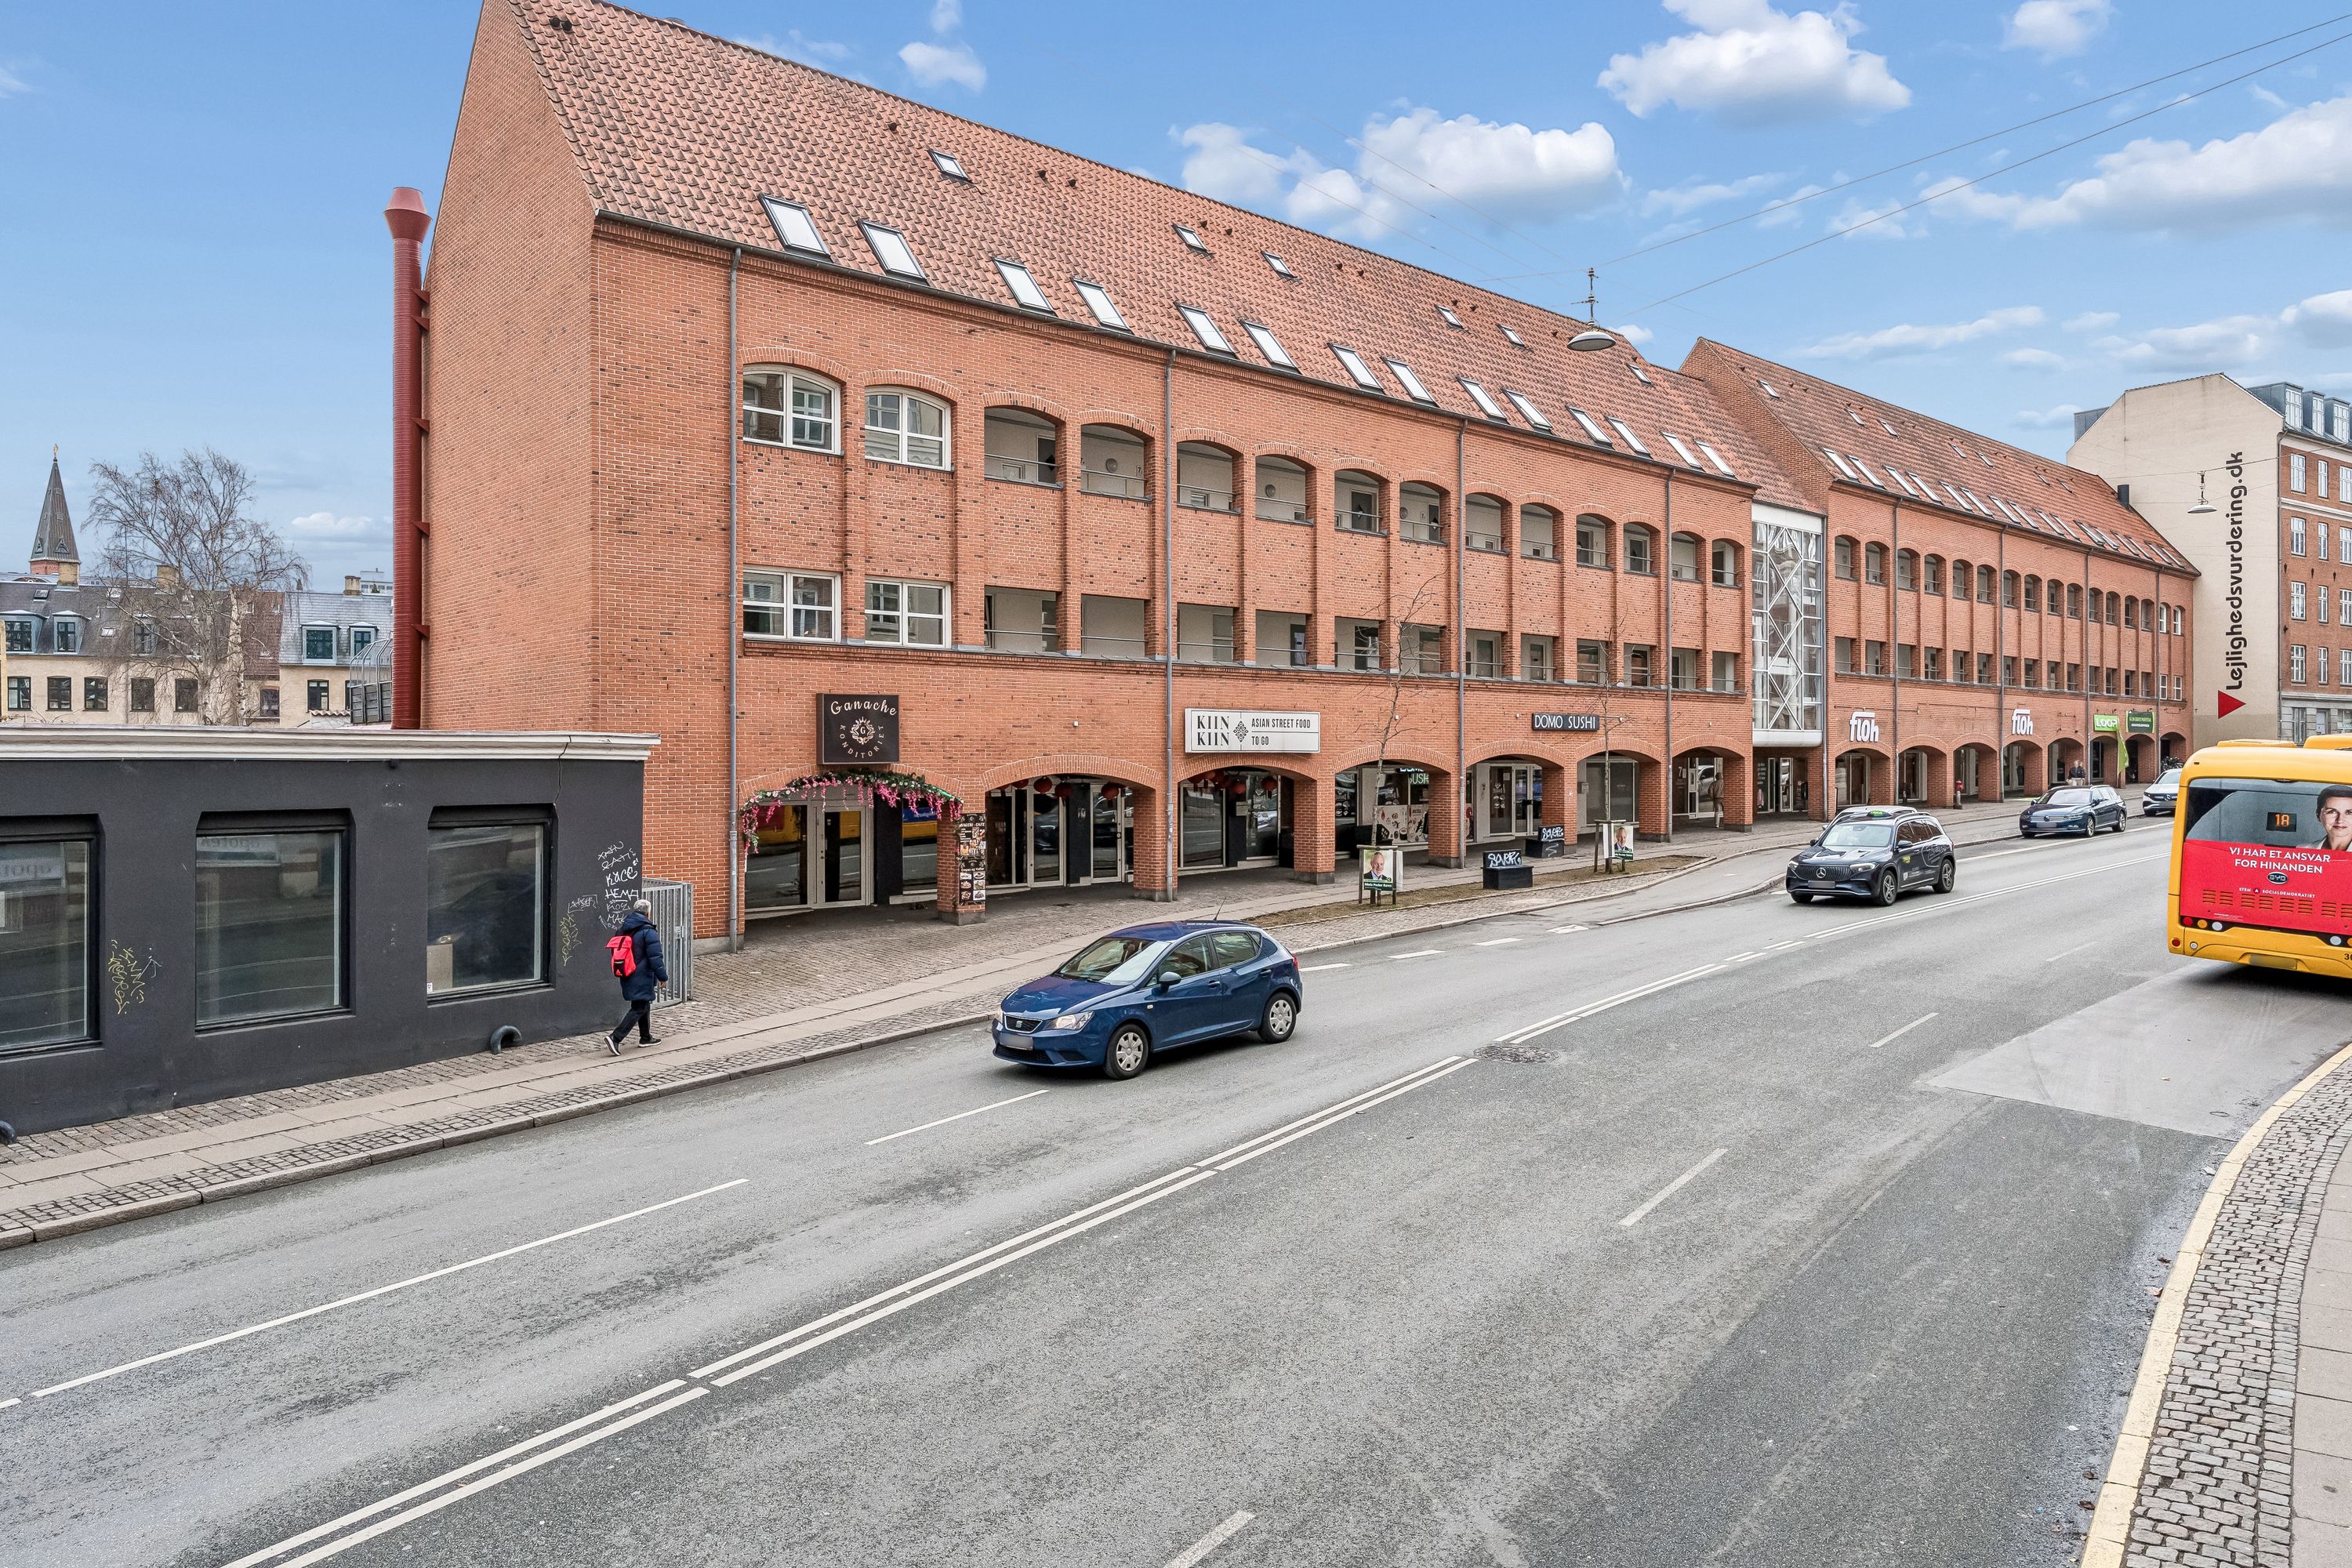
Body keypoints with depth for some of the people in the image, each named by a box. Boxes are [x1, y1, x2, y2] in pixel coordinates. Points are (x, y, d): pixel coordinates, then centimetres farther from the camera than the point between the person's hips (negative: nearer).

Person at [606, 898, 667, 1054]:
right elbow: (655, 958, -17)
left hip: (627, 977, 9)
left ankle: (646, 1037, 32)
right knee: (639, 1009, -4)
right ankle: (615, 1037, -15)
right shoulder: (648, 932, -15)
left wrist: (620, 971, 27)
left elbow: (615, 951, 17)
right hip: (642, 978, -9)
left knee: (643, 1005, 22)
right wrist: (663, 976, -8)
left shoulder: (623, 929, 10)